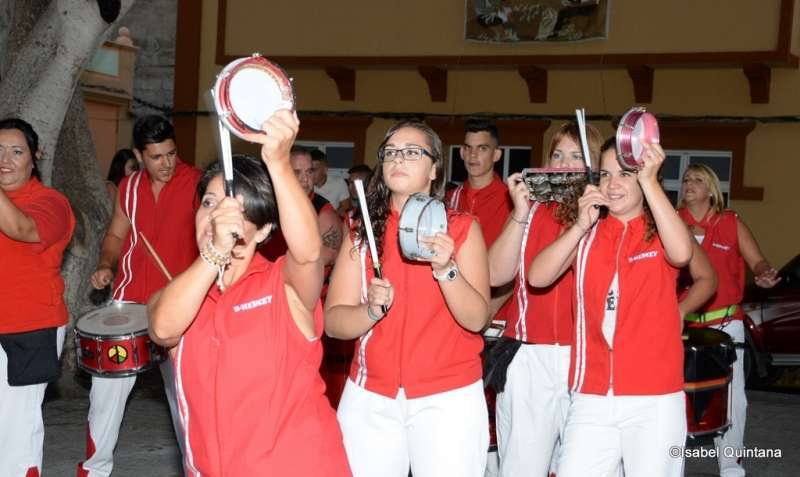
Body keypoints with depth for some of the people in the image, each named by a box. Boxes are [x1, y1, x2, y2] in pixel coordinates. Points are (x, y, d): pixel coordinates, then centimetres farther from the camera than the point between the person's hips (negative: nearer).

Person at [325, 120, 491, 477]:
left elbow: (476, 319, -10)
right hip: (369, 398, 2)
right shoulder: (362, 232, 4)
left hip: (448, 397, -2)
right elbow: (333, 322, -3)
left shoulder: (462, 228, -2)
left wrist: (446, 269, -26)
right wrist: (371, 310, -23)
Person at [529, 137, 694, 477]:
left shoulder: (661, 232, 4)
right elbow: (538, 277, -4)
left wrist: (650, 181, -22)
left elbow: (681, 254, -20)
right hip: (591, 398, 2)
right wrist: (580, 226, -14)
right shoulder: (587, 235, 11)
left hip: (655, 400, -2)